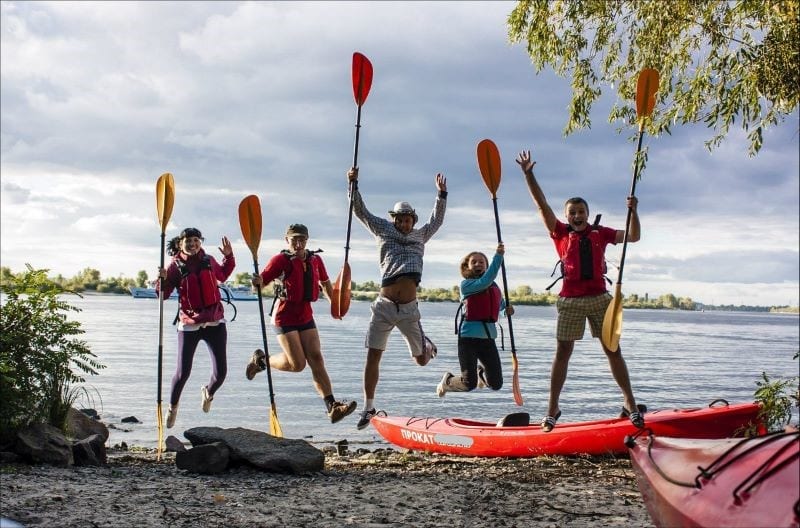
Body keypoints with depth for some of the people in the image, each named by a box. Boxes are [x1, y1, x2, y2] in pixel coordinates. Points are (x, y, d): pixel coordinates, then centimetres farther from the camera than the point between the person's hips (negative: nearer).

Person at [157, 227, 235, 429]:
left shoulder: (209, 261, 7)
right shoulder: (175, 266, -3)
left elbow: (222, 276, 29)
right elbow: (163, 295, -8)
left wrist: (229, 257, 17)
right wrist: (163, 280, -26)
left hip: (215, 323, 3)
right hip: (189, 325, -3)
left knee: (220, 373, -3)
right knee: (183, 373, -5)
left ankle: (208, 392, 34)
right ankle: (173, 406, 25)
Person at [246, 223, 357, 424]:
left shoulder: (315, 260, 7)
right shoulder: (280, 260, -10)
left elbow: (325, 282, 25)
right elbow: (261, 280, -17)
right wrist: (257, 281, -39)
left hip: (306, 315, 5)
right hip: (285, 316, -5)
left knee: (316, 358, -5)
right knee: (297, 364, -10)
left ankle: (332, 407, -10)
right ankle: (261, 360, 18)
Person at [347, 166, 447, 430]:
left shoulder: (420, 236, 18)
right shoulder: (383, 230, 12)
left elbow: (436, 220, 19)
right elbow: (360, 210, 8)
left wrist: (441, 194, 7)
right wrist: (353, 183, -2)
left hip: (408, 309, 1)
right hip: (384, 306, -1)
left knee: (422, 360, 9)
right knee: (373, 356, -5)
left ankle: (427, 346, 47)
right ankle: (369, 408, 4)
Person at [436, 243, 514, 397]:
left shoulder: (494, 287, 11)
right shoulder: (466, 285, -8)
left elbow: (500, 303, 31)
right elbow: (485, 282, -27)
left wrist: (507, 308, 6)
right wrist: (498, 256, -31)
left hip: (488, 337, 5)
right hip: (469, 337, -5)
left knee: (496, 384, 6)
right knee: (469, 384, -8)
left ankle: (481, 373, 42)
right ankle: (447, 381, 26)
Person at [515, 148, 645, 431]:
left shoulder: (601, 233, 10)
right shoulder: (561, 233, 5)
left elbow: (633, 237, 7)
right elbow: (542, 205, -2)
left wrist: (633, 211, -8)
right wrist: (528, 174, -9)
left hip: (599, 298, 1)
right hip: (570, 300, -1)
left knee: (613, 350, 5)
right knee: (562, 352, 0)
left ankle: (631, 404, 10)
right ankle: (552, 409, 5)